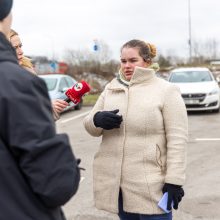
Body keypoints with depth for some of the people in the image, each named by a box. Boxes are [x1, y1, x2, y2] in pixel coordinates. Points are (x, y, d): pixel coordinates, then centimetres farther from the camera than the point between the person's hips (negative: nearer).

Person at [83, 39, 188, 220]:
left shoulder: (166, 90, -5)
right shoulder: (111, 89, 10)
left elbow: (177, 139, -9)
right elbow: (91, 127, 12)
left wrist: (174, 180, -15)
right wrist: (97, 119, -12)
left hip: (150, 183, -5)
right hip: (116, 181, 5)